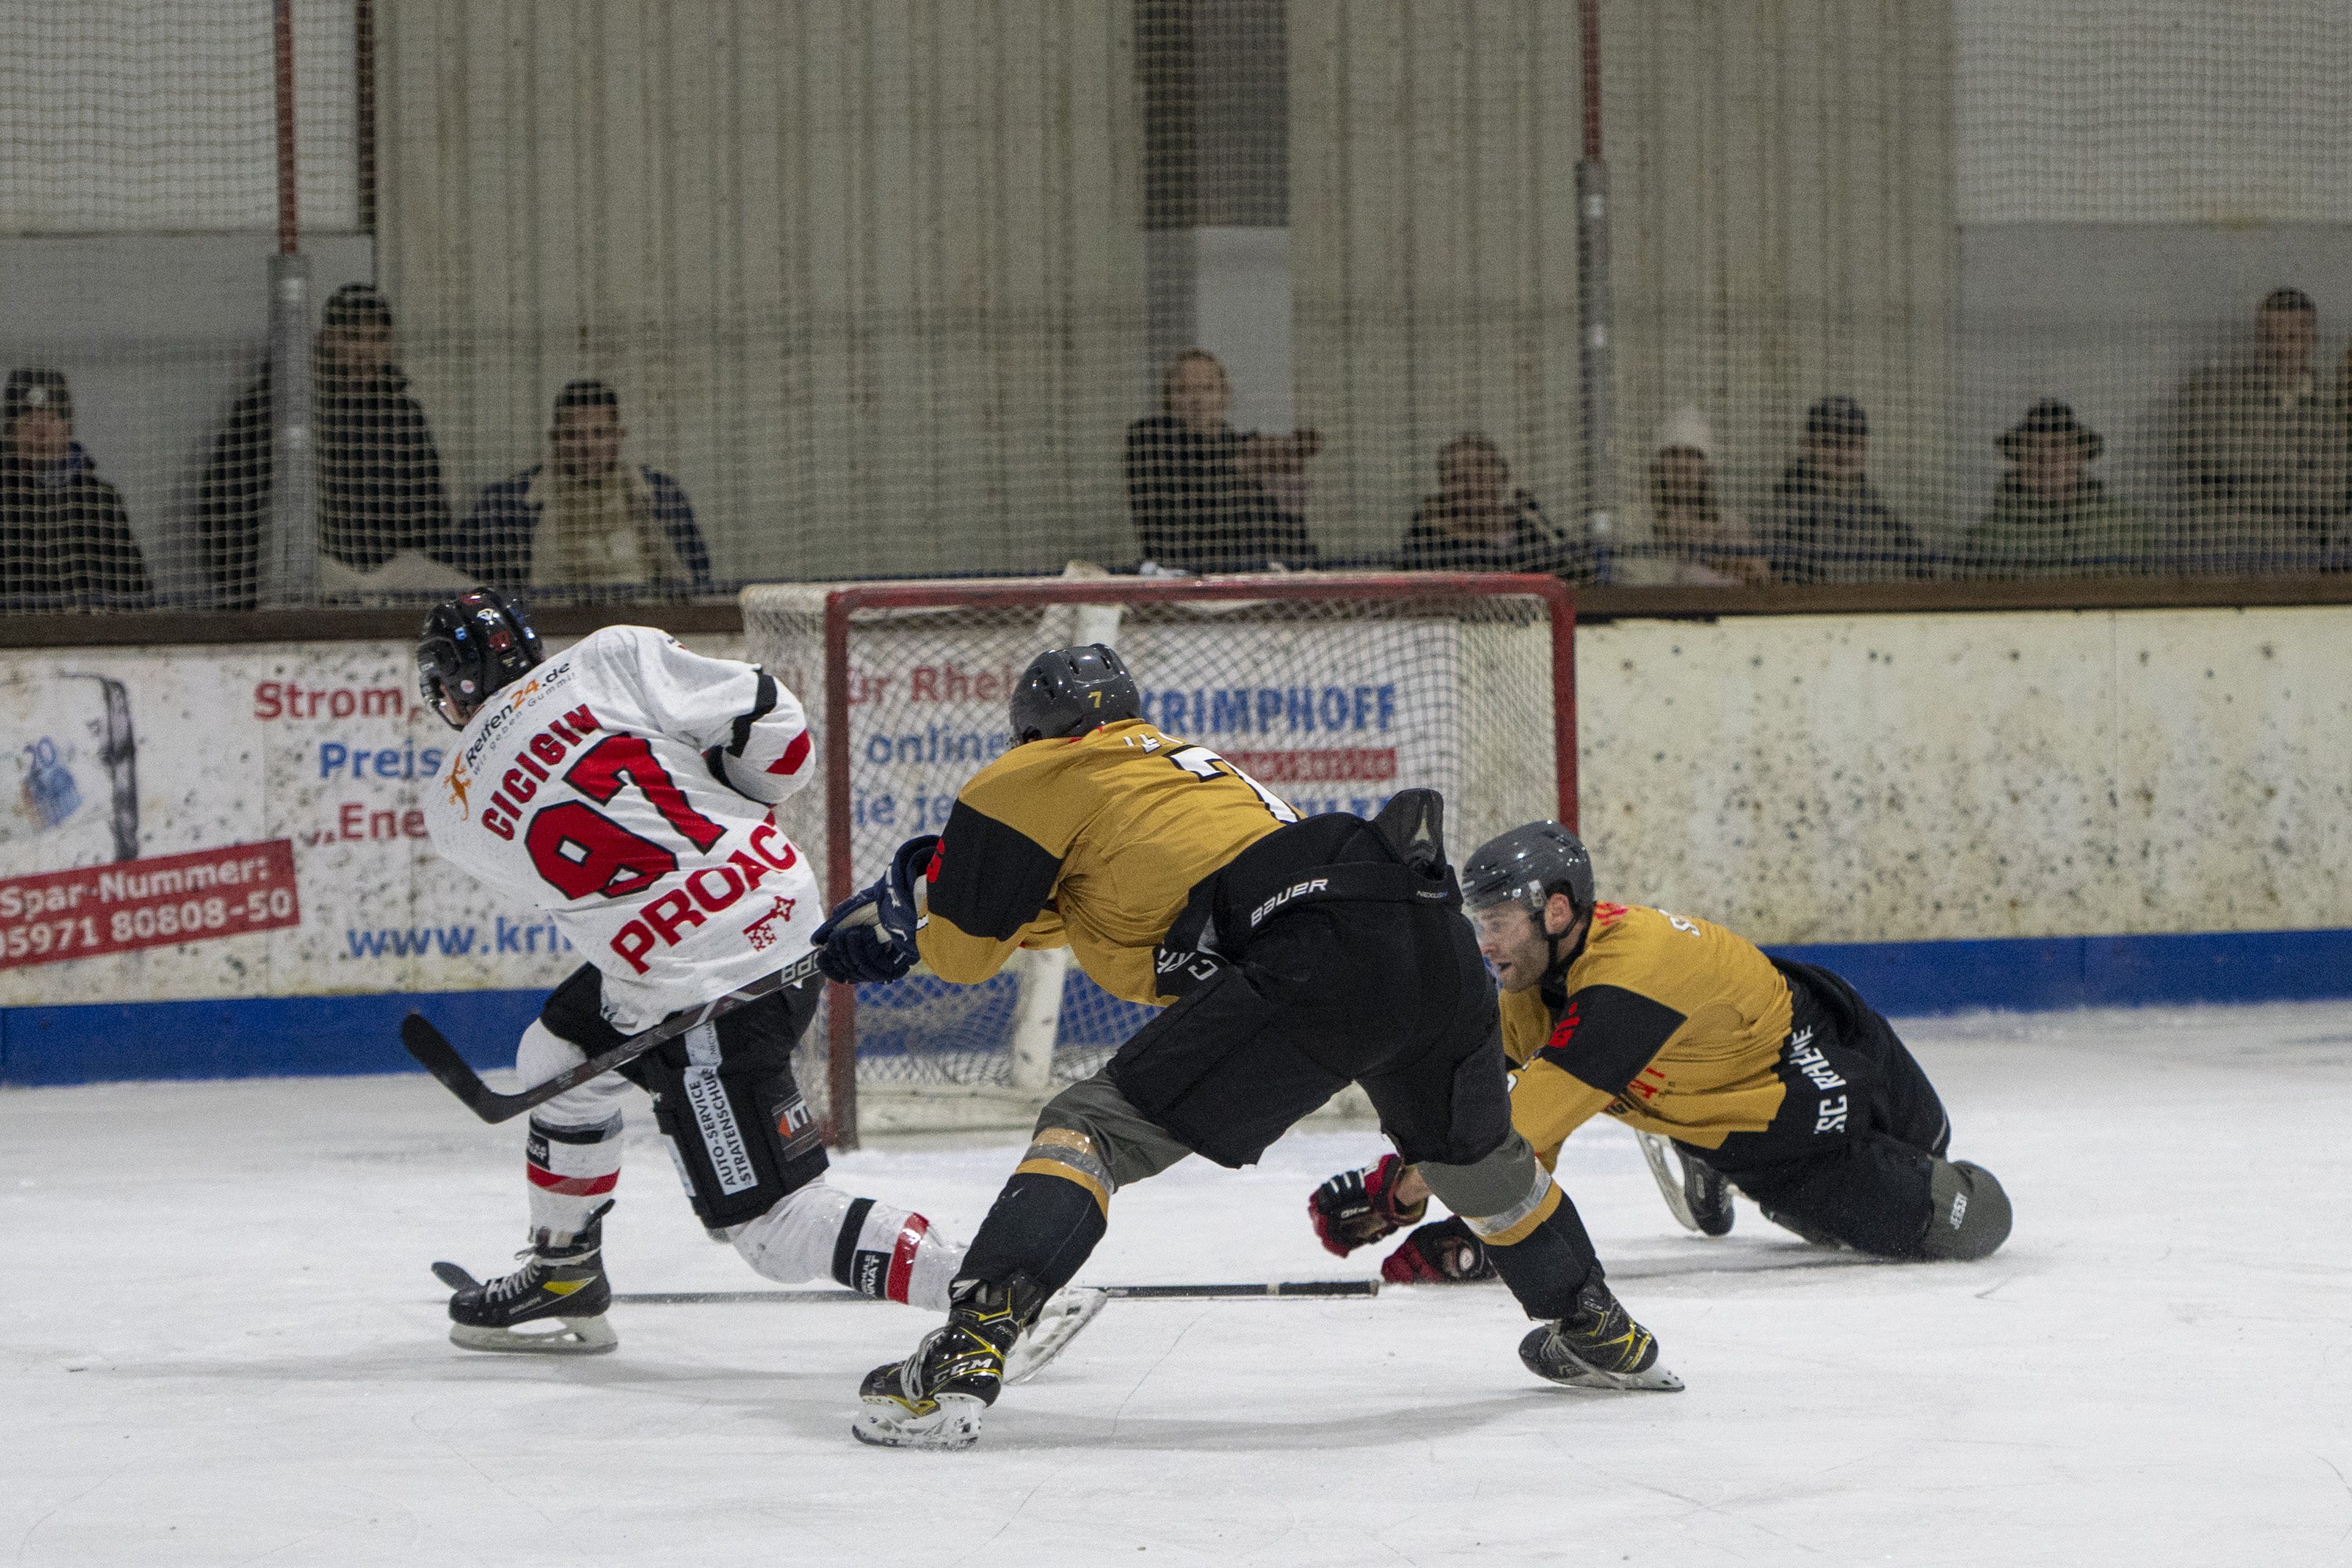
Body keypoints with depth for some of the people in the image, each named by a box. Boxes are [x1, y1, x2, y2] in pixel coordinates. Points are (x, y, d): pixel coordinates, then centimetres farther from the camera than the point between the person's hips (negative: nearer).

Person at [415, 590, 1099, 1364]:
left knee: (774, 1225, -2)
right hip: (784, 908, 7)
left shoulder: (457, 814, 1)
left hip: (712, 992, -7)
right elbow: (775, 733, -3)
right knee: (558, 1056, 25)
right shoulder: (610, 658, -1)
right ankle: (562, 1279, 38)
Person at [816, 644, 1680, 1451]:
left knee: (1094, 1126, -6)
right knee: (1473, 1152, 35)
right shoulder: (1184, 760, 37)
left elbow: (963, 946, 13)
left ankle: (963, 1359, -23)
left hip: (1318, 956, -8)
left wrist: (913, 897, 36)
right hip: (1436, 941, 8)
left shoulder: (1049, 773, 13)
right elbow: (1055, 913, 49)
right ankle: (1600, 1336, 51)